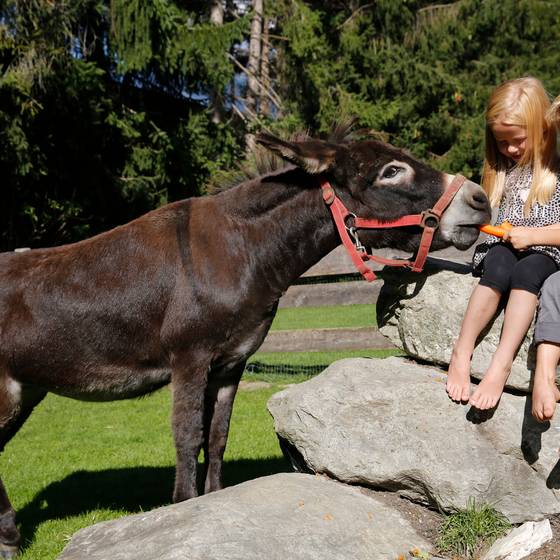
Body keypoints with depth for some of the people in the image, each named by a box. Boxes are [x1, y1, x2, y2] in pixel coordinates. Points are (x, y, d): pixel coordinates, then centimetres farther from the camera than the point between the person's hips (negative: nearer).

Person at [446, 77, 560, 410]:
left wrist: (531, 235, -15)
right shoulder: (501, 169, 15)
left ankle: (501, 365, -47)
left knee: (526, 271, -37)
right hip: (502, 247, 3)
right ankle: (462, 354, -38)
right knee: (498, 266, -33)